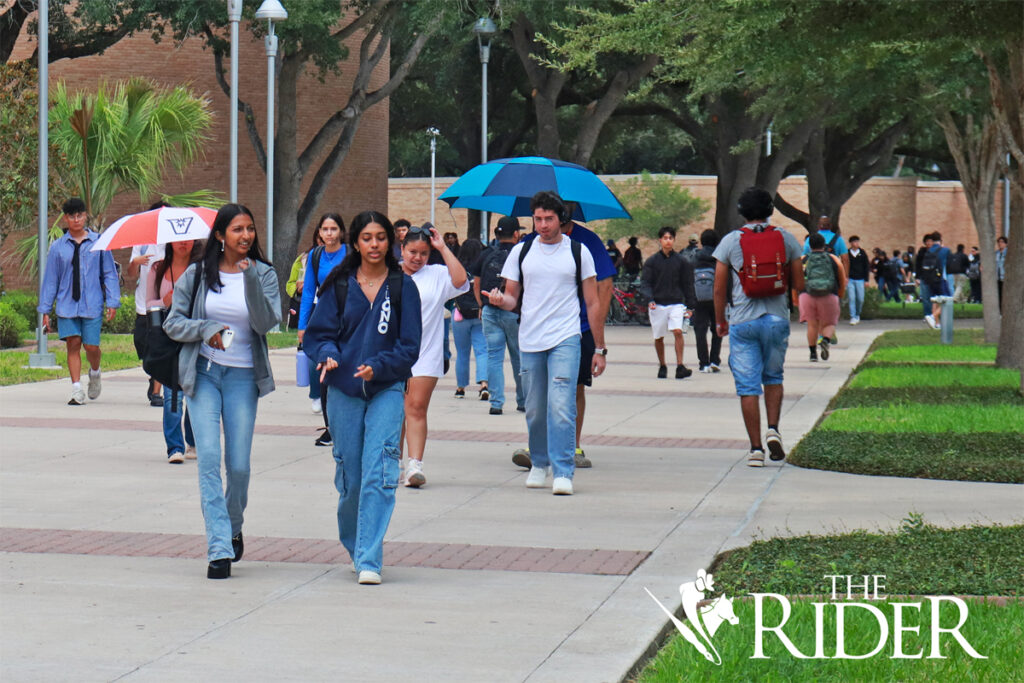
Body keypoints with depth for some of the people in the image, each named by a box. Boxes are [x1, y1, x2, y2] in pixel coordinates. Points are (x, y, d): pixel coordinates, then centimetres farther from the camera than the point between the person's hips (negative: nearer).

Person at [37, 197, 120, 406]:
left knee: (91, 346, -3)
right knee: (73, 344, -5)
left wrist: (112, 302, 0)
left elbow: (109, 274, 7)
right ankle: (76, 390, 0)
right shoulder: (57, 247, 7)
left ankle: (95, 373, 30)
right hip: (67, 304, 1)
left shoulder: (99, 242, 4)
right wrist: (45, 309, 7)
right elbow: (50, 279, 10)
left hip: (92, 305, -1)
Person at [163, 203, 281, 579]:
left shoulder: (263, 274, 1)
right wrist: (207, 329, -12)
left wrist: (250, 277, -22)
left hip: (242, 377, 0)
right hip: (203, 374, 0)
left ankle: (234, 528, 29)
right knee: (209, 458, -11)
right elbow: (173, 323, 5)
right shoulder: (197, 274, 2)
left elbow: (267, 323, -13)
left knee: (239, 465, 0)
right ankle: (219, 548, -11)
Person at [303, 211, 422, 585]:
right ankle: (354, 544, 31)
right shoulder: (339, 286, 5)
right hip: (343, 390, 2)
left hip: (387, 389, -2)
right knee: (350, 478, 7)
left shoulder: (402, 287, 1)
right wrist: (328, 355, -15)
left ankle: (368, 560, -14)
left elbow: (410, 345, 0)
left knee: (379, 473, -14)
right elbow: (317, 333, 6)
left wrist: (377, 367, -16)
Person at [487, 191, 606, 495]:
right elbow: (512, 296, 13)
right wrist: (501, 300, -13)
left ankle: (563, 472, -14)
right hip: (530, 341, 3)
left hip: (565, 339, -3)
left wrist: (599, 349, 5)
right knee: (535, 411, 8)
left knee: (561, 407, -14)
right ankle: (539, 463, 26)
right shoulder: (521, 251, 9)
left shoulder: (578, 252, 4)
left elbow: (593, 303, 7)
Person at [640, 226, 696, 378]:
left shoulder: (681, 261, 6)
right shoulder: (651, 261, 4)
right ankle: (662, 366, 23)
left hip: (676, 304, -1)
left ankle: (680, 366, -19)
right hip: (657, 305, 1)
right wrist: (649, 299, -16)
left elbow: (687, 284, 12)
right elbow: (646, 283, 1)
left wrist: (690, 305, 10)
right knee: (658, 337, 6)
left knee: (678, 331, -19)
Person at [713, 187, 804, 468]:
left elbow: (719, 289, -1)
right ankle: (773, 430, 2)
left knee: (747, 386, 2)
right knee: (773, 376, 20)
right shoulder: (786, 239, 1)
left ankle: (756, 448, -1)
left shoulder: (730, 241, -3)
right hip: (777, 318, 2)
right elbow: (799, 284, 4)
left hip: (743, 321, -2)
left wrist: (720, 321, 11)